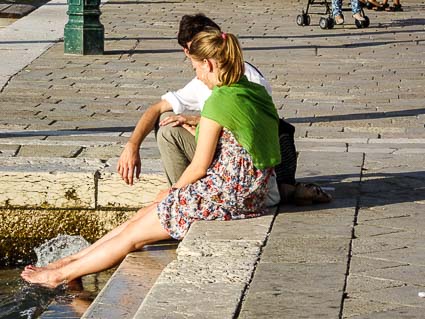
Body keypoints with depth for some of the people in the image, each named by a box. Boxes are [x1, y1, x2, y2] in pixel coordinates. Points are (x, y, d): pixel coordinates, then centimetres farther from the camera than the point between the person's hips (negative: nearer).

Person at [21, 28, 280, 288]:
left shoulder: (219, 102, -20)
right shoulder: (257, 92, 6)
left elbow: (199, 167, -14)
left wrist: (174, 190, 4)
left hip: (220, 201, -8)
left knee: (133, 234, 5)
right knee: (144, 215, 17)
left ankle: (64, 273, 17)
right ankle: (72, 260, 24)